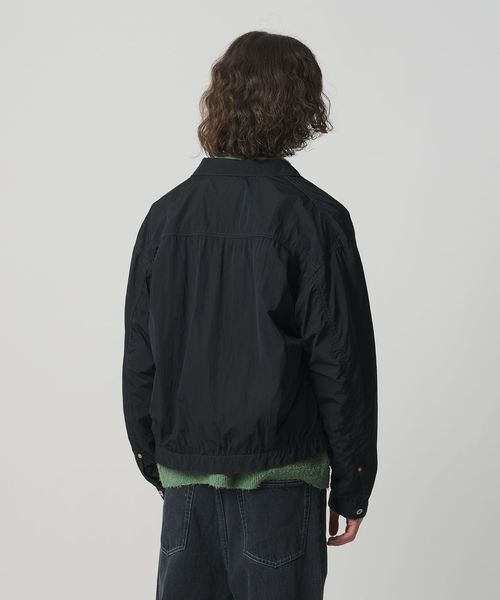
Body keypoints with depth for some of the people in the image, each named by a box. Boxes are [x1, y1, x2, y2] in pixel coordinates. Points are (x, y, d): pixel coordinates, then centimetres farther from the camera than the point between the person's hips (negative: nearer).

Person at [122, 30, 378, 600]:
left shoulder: (166, 214, 2)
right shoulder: (314, 217, -10)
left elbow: (139, 358, 7)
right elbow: (343, 363, -9)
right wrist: (351, 486, 0)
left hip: (185, 473, 4)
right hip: (279, 472, -4)